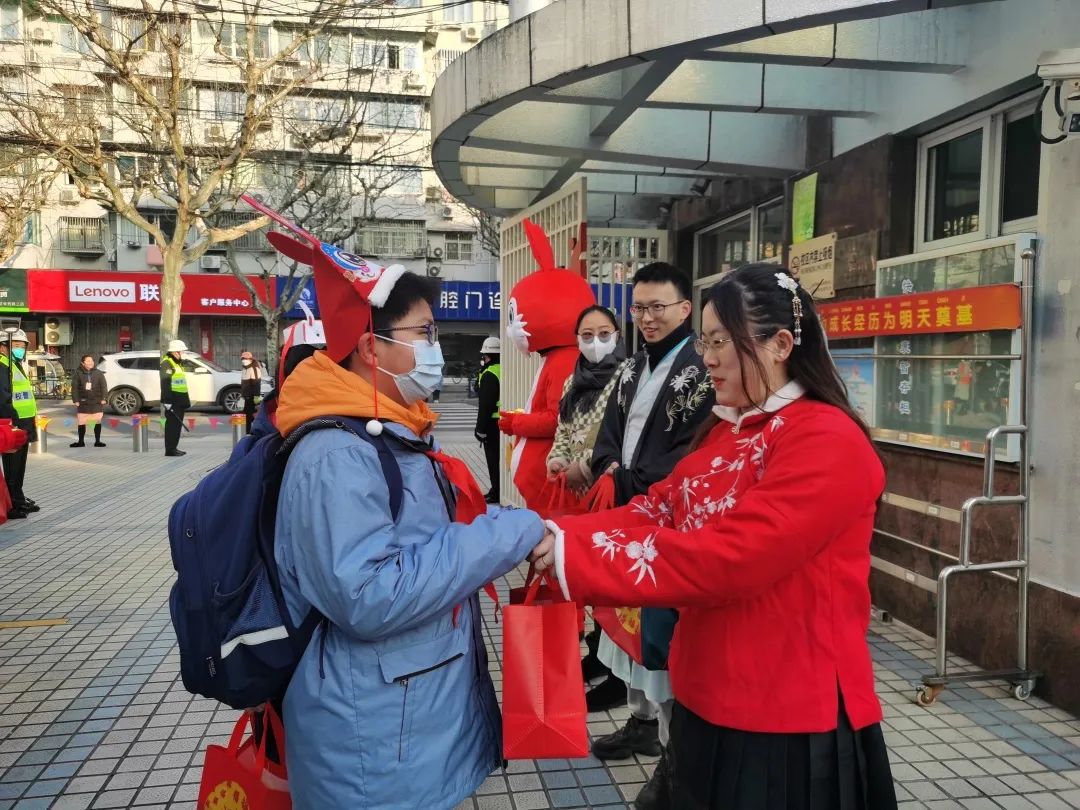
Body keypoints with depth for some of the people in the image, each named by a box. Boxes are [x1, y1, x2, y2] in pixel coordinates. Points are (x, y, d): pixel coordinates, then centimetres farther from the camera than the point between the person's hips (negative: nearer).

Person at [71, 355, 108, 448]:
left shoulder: (98, 373, 3)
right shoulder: (78, 373, 0)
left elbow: (104, 385, 3)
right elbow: (74, 387, 0)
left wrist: (103, 398, -6)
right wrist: (76, 400, -5)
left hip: (97, 402, 0)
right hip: (83, 402, 0)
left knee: (97, 422, 3)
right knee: (81, 422, 5)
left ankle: (97, 441, 12)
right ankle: (81, 441, 15)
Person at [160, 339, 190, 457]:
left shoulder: (177, 363, 20)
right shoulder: (167, 363, -12)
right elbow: (165, 383, -20)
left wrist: (186, 400, 25)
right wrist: (167, 400, -25)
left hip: (180, 400, 10)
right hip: (173, 401, -10)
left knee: (178, 424, 13)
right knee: (172, 424, -8)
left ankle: (174, 448, 20)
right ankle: (170, 449, -6)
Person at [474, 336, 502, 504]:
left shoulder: (489, 374, -16)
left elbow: (485, 405, -18)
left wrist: (481, 429, -15)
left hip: (493, 422, -8)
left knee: (493, 458, 0)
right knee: (501, 457, 15)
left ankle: (496, 493, 5)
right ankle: (501, 490, 23)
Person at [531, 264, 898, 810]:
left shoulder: (827, 443, -20)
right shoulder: (728, 430, 9)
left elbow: (726, 558, -28)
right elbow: (659, 510, 3)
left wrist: (577, 556, -26)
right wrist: (564, 536, -13)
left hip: (789, 716, -8)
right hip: (710, 698, 8)